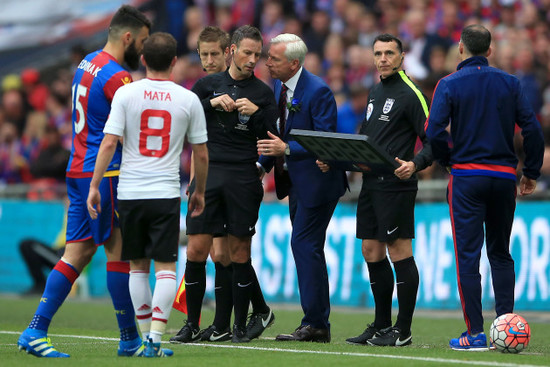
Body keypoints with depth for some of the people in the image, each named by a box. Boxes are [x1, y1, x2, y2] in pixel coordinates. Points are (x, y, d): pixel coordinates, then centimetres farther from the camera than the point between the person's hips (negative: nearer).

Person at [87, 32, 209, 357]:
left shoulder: (126, 93, -1)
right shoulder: (189, 99, 1)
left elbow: (109, 143, -7)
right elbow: (201, 154, 6)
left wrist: (95, 185, -1)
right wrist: (199, 192, 20)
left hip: (130, 193, 1)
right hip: (166, 193, -1)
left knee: (138, 266, 13)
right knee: (166, 269, 0)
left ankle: (146, 337, 16)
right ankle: (155, 338, -12)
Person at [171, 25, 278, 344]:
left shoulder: (263, 93, 8)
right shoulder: (208, 85, 11)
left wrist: (256, 113, -11)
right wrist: (212, 104, -6)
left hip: (243, 178, -1)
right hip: (207, 174, 1)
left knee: (239, 254, 0)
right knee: (196, 251, -4)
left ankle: (240, 324, 10)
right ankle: (192, 326, 5)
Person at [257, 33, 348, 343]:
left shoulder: (318, 91, -18)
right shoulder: (279, 86, 8)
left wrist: (286, 149, -27)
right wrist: (264, 163, 8)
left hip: (317, 179, -9)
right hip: (296, 179, 9)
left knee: (305, 245, -12)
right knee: (306, 248, 11)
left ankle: (315, 324, -8)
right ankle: (317, 324, 16)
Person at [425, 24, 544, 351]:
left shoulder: (449, 85, -4)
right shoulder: (510, 84, 3)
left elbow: (434, 131, -14)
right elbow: (532, 129, -1)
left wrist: (449, 161, 3)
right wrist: (532, 174, 9)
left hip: (467, 177, -3)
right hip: (504, 177, 3)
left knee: (468, 255, -1)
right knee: (501, 254, 15)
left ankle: (476, 333, -4)